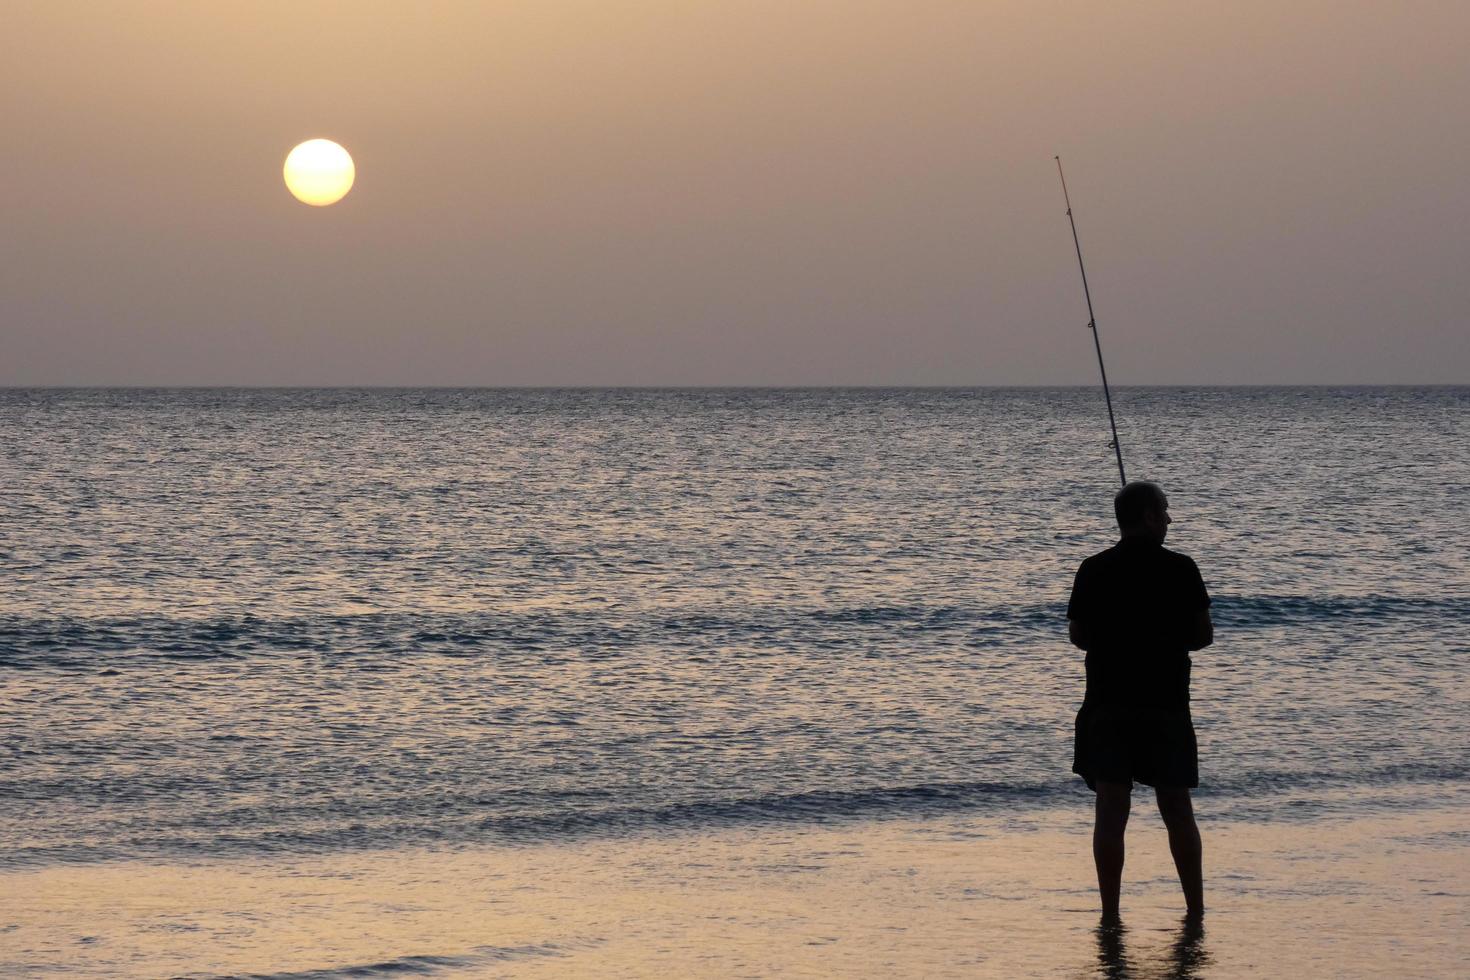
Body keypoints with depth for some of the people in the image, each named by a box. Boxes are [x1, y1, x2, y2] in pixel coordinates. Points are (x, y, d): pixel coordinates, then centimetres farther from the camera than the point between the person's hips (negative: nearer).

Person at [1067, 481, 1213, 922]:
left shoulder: (1094, 570, -1)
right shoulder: (1180, 569, -5)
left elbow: (1078, 634, 5)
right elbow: (1203, 635, 0)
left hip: (1108, 703, 1)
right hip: (1167, 703, 0)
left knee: (1111, 811, 1)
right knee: (1178, 811, 10)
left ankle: (1110, 912, -3)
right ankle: (1195, 908, 14)